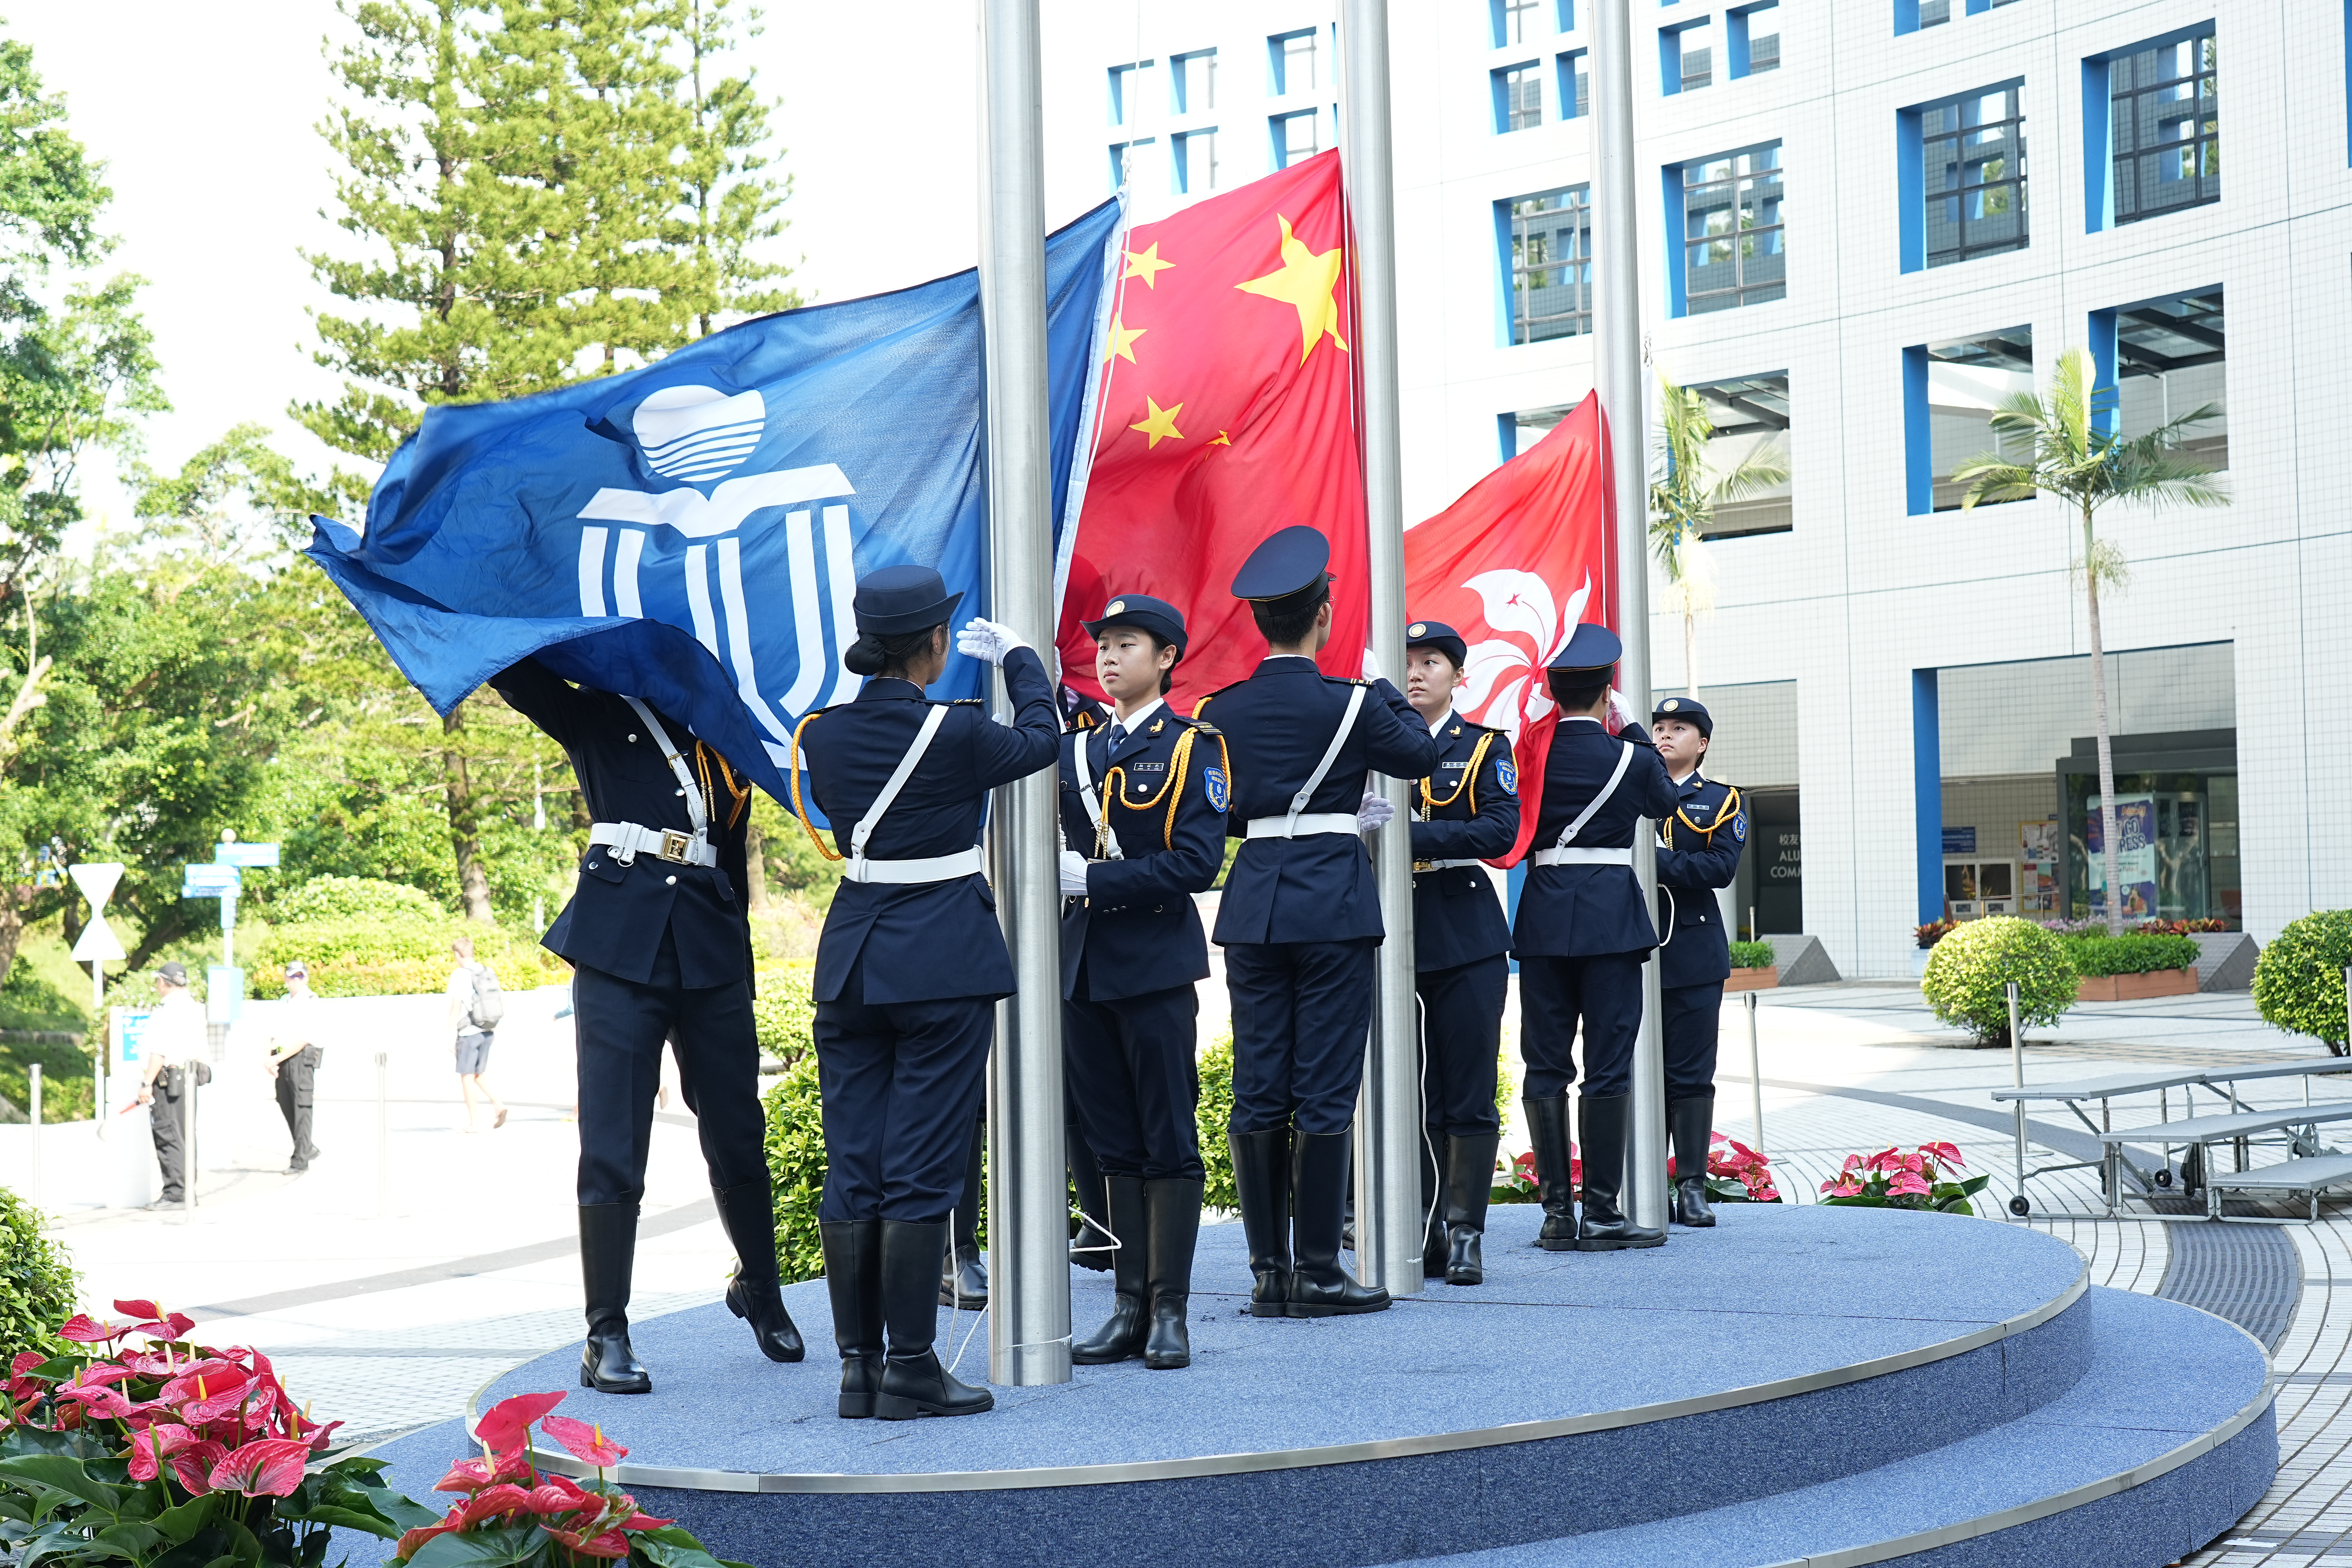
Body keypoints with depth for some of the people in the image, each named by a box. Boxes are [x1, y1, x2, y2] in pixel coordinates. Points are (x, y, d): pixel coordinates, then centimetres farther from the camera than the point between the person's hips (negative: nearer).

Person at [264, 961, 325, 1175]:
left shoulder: (310, 1003, -7)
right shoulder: (284, 1002, 16)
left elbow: (304, 1040, -16)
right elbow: (274, 1035, 14)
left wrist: (278, 1058, -17)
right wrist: (270, 1060, -1)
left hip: (301, 1059, -7)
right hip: (281, 1060, 8)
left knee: (301, 1109, -7)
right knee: (286, 1107, 11)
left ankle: (301, 1160, -6)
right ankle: (308, 1149, 26)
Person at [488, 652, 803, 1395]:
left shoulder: (727, 736, 19)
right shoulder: (598, 719, 13)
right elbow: (513, 667, 3)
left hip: (711, 951, 3)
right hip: (620, 945, -3)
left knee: (739, 1137, 8)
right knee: (612, 1146, -4)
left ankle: (761, 1291, 29)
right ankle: (606, 1335, 2)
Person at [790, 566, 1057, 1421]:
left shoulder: (823, 733, 1)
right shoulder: (956, 733, -12)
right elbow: (1040, 740, 8)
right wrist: (1017, 658, 24)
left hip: (852, 959, 5)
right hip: (945, 963, -5)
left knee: (852, 1168, 9)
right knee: (922, 1171, -2)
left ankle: (858, 1369, 12)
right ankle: (910, 1372, 1)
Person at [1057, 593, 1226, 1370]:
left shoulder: (1191, 746, -3)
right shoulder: (1075, 749, 14)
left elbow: (1196, 862, -12)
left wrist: (1095, 881, -16)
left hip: (1156, 962, -5)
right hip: (1085, 964, 5)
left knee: (1168, 1140, -1)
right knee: (1114, 1141, 8)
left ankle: (1170, 1311, 4)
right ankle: (1130, 1306, 14)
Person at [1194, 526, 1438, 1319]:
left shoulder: (1221, 711, 4)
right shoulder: (1349, 703, -8)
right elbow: (1422, 756, 8)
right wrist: (1385, 688, 24)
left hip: (1254, 904, 4)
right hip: (1334, 903, -4)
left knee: (1258, 1092, 7)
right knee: (1325, 1091, 0)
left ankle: (1268, 1271, 10)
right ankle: (1317, 1271, 2)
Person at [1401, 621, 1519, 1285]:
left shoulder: (1485, 748, 5)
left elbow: (1500, 830, -11)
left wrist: (1413, 834, -21)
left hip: (1465, 935, -2)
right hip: (1395, 937, 2)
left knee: (1469, 1097, -2)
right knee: (1411, 1096, 4)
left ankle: (1466, 1234, 3)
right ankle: (1423, 1234, 9)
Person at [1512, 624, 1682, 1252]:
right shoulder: (1629, 759, -3)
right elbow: (1665, 801, 17)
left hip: (1542, 918, 3)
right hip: (1611, 916, -2)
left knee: (1546, 1068, 6)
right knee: (1608, 1068, -1)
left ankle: (1557, 1213, 7)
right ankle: (1602, 1213, -2)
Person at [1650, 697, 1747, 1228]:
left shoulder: (1722, 801, 9)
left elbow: (1721, 866, -7)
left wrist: (1658, 861, -16)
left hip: (1693, 951, -1)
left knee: (1691, 1073, -1)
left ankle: (1693, 1188, 3)